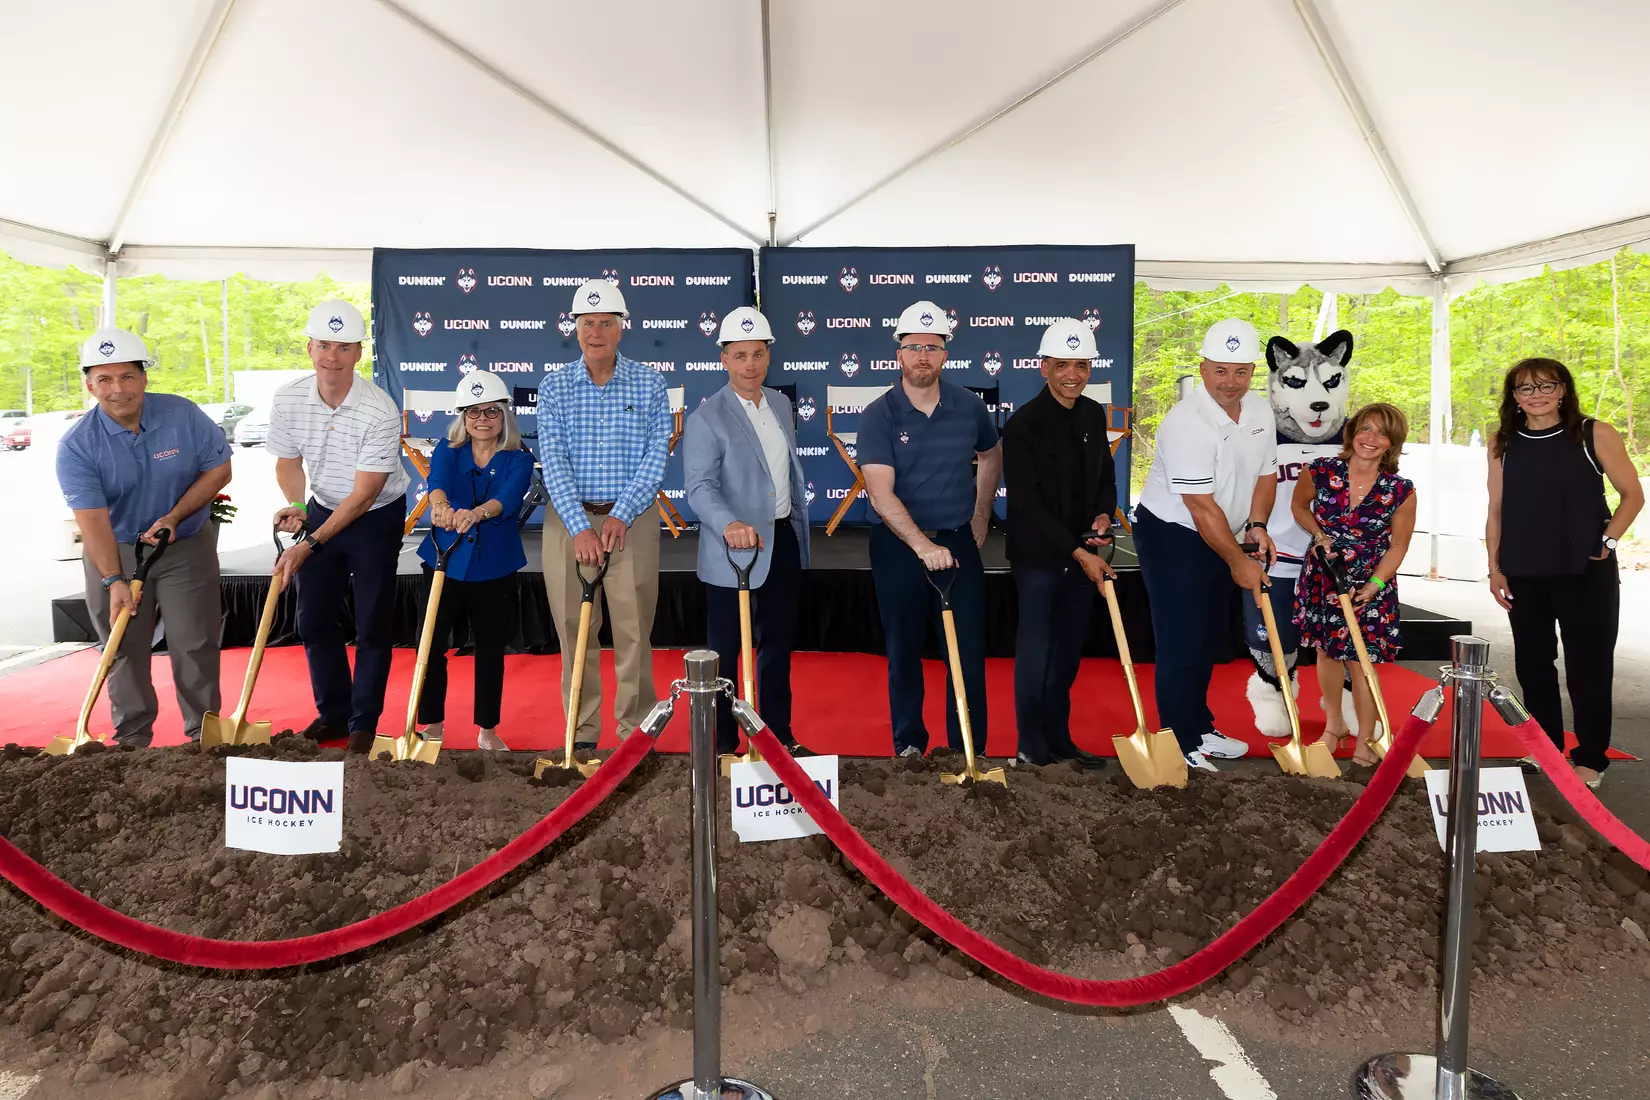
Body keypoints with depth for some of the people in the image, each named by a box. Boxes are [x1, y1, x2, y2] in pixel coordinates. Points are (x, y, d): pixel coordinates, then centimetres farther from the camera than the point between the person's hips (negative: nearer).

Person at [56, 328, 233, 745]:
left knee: (195, 644, 2)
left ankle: (204, 732, 14)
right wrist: (114, 581, -28)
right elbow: (92, 518, -21)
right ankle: (132, 738, 21)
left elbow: (218, 468, -4)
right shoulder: (76, 446, -15)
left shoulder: (183, 415, -11)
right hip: (114, 553, 0)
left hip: (187, 547, 0)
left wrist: (174, 516, -15)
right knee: (124, 648, 8)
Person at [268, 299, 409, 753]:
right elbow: (288, 461, 5)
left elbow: (363, 495, -25)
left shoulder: (380, 411, -27)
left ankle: (364, 723, 15)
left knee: (372, 625, 0)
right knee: (314, 619, 9)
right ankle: (332, 714, 26)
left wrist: (310, 546, -25)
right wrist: (296, 505, -16)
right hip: (322, 510, 5)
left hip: (377, 517, -5)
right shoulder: (287, 400, -12)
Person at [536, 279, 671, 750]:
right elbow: (553, 462, -6)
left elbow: (655, 458, -6)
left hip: (632, 521, -1)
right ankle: (582, 732, 19)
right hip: (569, 520, 1)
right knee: (574, 629, 6)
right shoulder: (554, 387, 2)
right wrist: (580, 527, -18)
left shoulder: (649, 384, 1)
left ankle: (637, 730, 16)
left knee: (634, 631, 2)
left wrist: (620, 517, -18)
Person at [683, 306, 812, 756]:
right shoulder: (706, 418, -13)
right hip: (734, 549, -6)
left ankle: (779, 736, 31)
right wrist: (729, 524, -43)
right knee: (725, 650, 5)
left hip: (784, 542, 7)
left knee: (778, 644, 17)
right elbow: (700, 486, -25)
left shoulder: (781, 404, 8)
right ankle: (722, 744, 19)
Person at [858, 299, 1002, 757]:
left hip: (958, 542, 2)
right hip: (898, 545, -2)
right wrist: (923, 546, -32)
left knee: (969, 649, 3)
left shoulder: (968, 406, 0)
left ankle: (969, 750, 16)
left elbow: (991, 456, 21)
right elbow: (881, 495, -20)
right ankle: (908, 745, 27)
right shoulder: (878, 416, -10)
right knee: (904, 651, 11)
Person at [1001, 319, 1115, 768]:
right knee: (1036, 651, 2)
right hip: (1038, 555, -6)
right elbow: (1027, 504, -18)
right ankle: (1032, 746, 17)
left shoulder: (1095, 415, 5)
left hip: (1083, 554, 6)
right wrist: (1078, 553, -19)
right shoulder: (1023, 424, -15)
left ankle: (1059, 739, 27)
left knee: (1069, 652, 14)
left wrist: (1104, 513, -4)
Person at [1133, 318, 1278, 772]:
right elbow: (1202, 506, -26)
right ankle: (1181, 743, 8)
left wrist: (1256, 526, -7)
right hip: (1170, 536, -8)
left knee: (1208, 636, 17)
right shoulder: (1186, 423, -27)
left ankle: (1200, 729, 32)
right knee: (1182, 642, -5)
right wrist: (1238, 562, -20)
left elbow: (1266, 472, 9)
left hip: (1218, 537, 8)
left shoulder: (1260, 410, -1)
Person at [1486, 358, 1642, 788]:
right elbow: (1496, 510, 6)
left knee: (1588, 667, 3)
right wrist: (1495, 568, 3)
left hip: (1586, 574, -3)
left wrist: (1607, 543, -8)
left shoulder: (1595, 435, -5)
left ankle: (1590, 759, 15)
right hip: (1524, 576, 3)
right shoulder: (1503, 443, 4)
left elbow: (1633, 494, 1)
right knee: (1532, 664, 12)